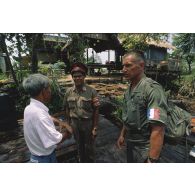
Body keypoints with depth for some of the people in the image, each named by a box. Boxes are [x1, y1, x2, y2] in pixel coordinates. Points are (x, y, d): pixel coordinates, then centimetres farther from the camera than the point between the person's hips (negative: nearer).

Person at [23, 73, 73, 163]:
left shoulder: (31, 107, -5)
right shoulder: (38, 114, -36)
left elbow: (48, 118, 10)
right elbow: (56, 140, -34)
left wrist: (61, 122, -8)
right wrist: (67, 132, -14)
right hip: (45, 158, -8)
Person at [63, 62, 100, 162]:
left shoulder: (91, 91, -14)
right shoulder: (69, 92, -3)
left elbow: (96, 110, -12)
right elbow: (67, 109, 5)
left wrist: (95, 127, -11)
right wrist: (69, 124, 8)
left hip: (88, 122, -3)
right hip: (75, 123, 3)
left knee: (89, 146, 17)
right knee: (79, 145, 24)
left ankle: (90, 161, 44)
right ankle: (81, 161, 50)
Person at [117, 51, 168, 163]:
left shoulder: (152, 88, -23)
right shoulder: (129, 89, 3)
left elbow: (158, 129, -28)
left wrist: (152, 159, -27)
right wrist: (122, 134, 16)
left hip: (145, 149, -8)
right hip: (130, 144, 8)